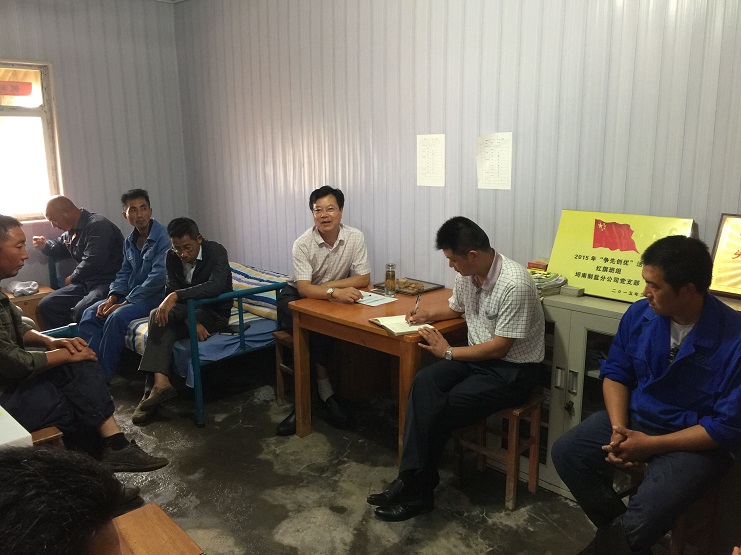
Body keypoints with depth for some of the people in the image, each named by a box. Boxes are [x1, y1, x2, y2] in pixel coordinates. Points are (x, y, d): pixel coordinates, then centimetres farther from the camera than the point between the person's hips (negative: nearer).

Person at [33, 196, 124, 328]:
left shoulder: (98, 226, -14)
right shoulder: (72, 230, 16)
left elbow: (92, 262, -21)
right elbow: (60, 248, 37)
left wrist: (72, 278, -4)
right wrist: (45, 245, 14)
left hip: (108, 281, -10)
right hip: (85, 282, 10)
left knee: (80, 311, -33)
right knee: (46, 305, 3)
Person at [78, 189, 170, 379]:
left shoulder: (163, 237, -16)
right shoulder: (130, 241, 10)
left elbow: (157, 278, -22)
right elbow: (124, 273, 15)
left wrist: (125, 303, -20)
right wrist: (112, 298, -4)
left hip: (155, 296, -8)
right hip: (130, 295, 8)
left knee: (116, 318, -28)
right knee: (90, 313, -8)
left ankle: (103, 376, -16)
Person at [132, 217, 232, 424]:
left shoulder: (216, 252, -17)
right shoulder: (172, 257, -1)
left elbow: (215, 286, -34)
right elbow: (171, 291, -8)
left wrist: (175, 296, -42)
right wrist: (191, 321, -24)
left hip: (215, 313, -5)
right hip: (189, 310, 5)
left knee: (159, 316, -26)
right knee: (161, 316, -29)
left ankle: (157, 385, -29)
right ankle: (159, 384, -38)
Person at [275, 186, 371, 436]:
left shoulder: (355, 237, -14)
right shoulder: (303, 243, -20)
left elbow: (364, 278, -15)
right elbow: (304, 287, -30)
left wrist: (326, 285, -23)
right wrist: (335, 292, -48)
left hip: (335, 298, 2)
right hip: (298, 296, -2)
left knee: (323, 331, -30)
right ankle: (325, 392, -20)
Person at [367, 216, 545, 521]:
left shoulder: (514, 285, -24)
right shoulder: (467, 274, 1)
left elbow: (498, 348, -22)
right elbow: (456, 307, 23)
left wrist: (448, 352, -13)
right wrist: (429, 314, 3)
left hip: (512, 369, -7)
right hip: (477, 356, 7)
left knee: (442, 409, -22)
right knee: (424, 381, -20)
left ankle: (418, 489, -3)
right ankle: (412, 478, -20)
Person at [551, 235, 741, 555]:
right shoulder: (639, 314, -8)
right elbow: (615, 373, 4)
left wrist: (651, 445, -21)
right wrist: (618, 428, -12)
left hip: (697, 441, -5)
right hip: (636, 417, 6)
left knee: (642, 520, -25)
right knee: (566, 453, -10)